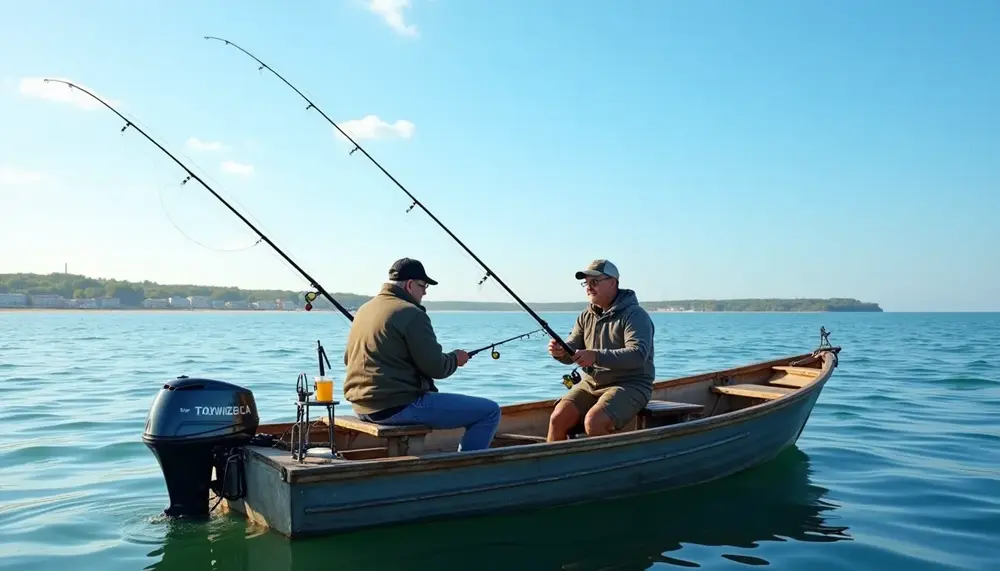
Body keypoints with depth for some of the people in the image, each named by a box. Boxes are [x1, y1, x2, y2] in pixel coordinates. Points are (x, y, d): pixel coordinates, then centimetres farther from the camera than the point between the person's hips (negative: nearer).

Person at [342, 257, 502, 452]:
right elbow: (435, 368, -15)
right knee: (490, 411, -6)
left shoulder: (363, 309, 13)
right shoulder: (411, 314, -14)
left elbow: (349, 358, 22)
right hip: (398, 407, -10)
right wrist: (456, 358, 7)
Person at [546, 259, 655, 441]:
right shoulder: (586, 316, 12)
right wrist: (560, 352, -15)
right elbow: (572, 354, 10)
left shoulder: (635, 315, -9)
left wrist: (597, 356, -34)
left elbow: (638, 355, -24)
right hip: (590, 383, 6)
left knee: (593, 421, -30)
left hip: (628, 385, -6)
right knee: (558, 418, -16)